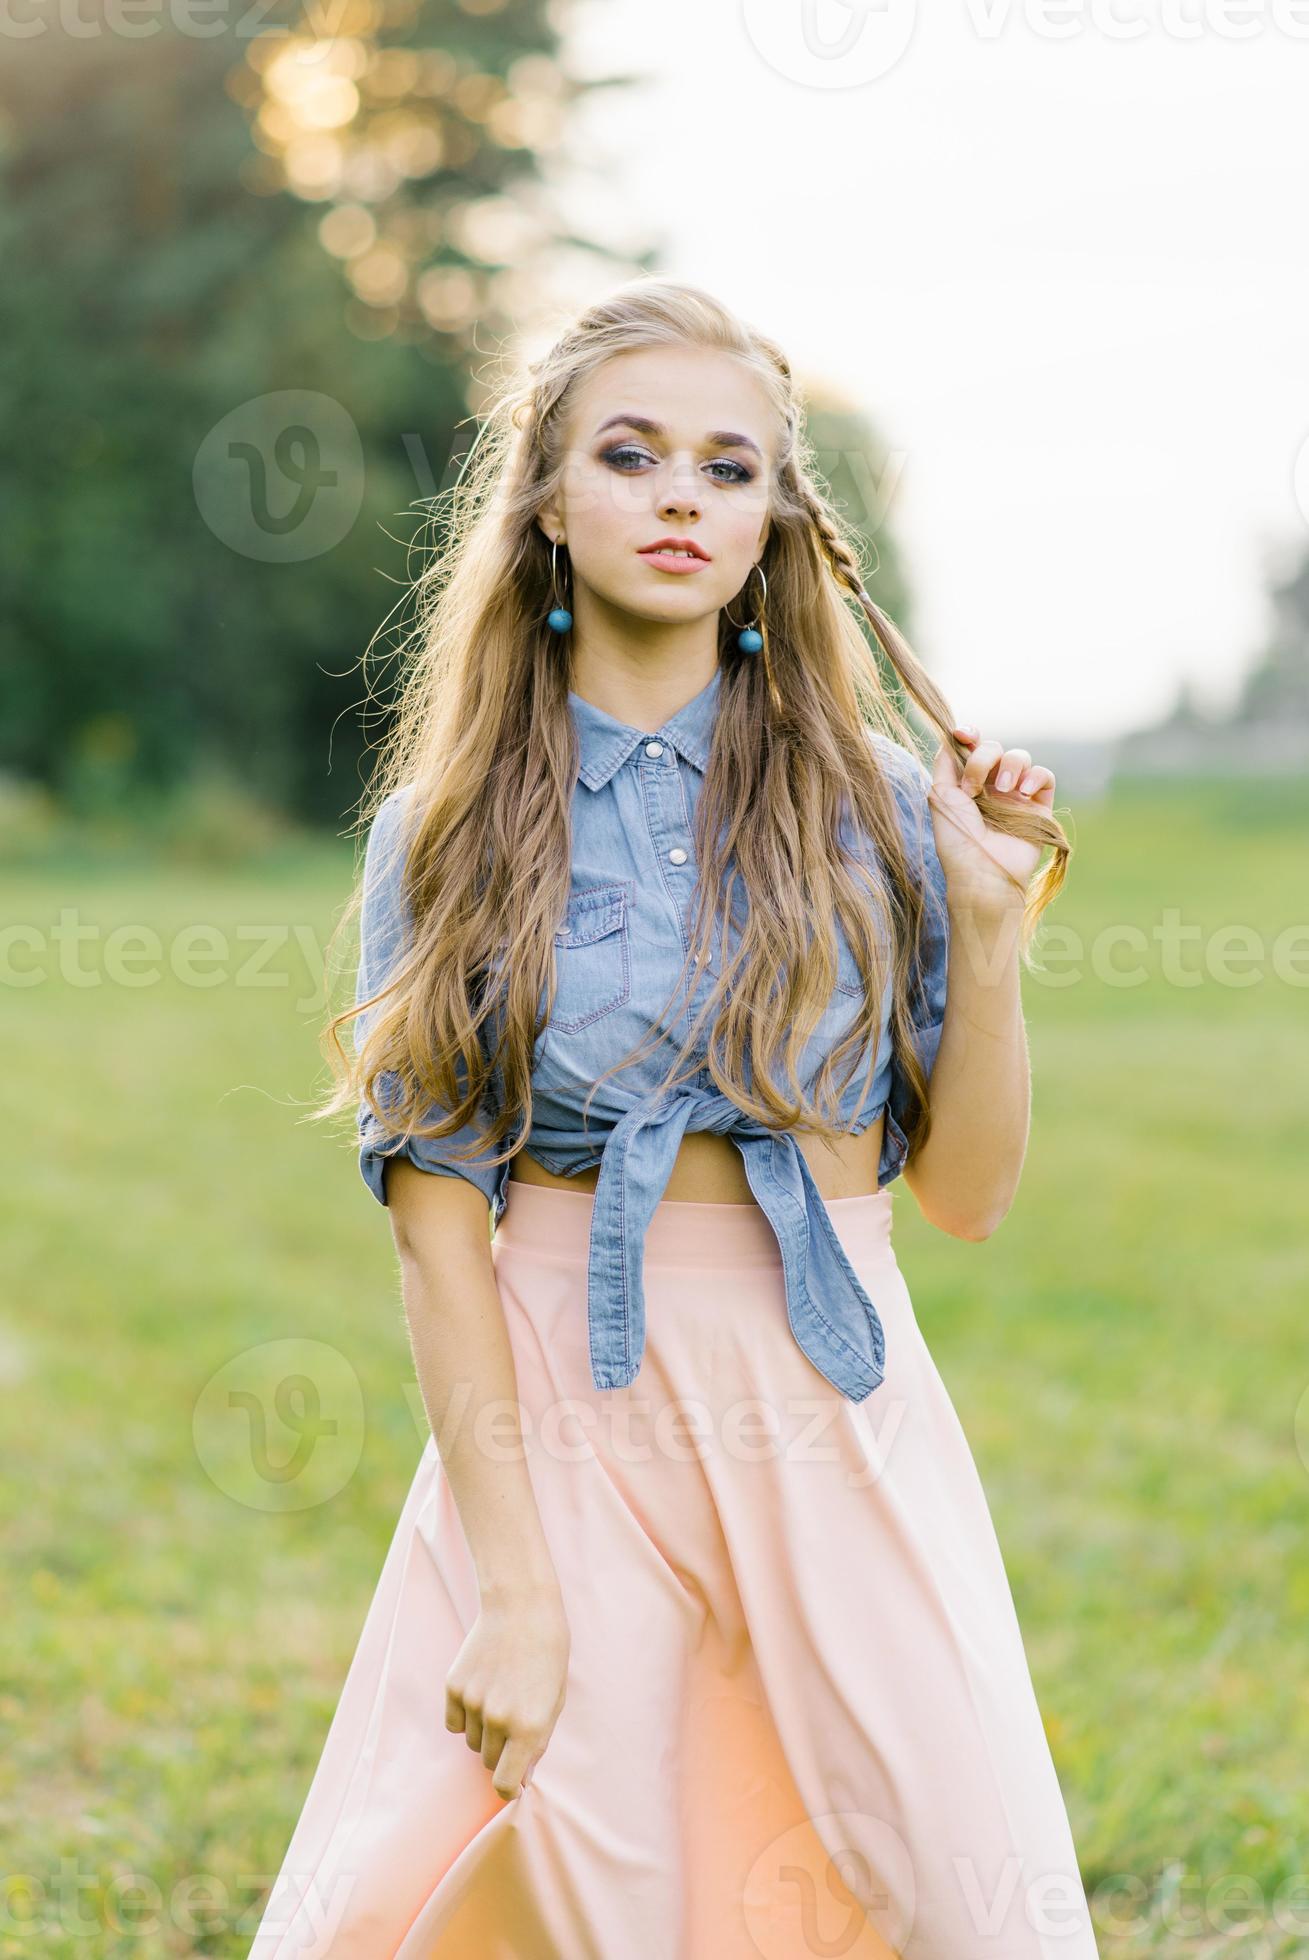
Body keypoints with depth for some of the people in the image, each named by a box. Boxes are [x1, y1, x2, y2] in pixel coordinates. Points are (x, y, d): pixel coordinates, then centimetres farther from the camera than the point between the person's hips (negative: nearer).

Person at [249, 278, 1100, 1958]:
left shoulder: (871, 806, 4)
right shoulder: (448, 827, 2)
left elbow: (965, 1194, 3)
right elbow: (439, 1223, -4)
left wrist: (991, 927, -9)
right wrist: (512, 1581, -11)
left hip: (841, 1425, 1)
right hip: (563, 1422, -1)